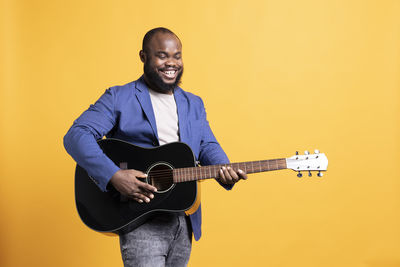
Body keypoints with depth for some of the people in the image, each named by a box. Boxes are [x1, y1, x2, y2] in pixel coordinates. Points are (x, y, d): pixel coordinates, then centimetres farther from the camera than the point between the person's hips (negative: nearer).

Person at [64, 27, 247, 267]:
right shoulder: (119, 98, -3)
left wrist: (224, 171, -13)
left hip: (184, 220, 6)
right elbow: (76, 136, -12)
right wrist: (114, 176, -26)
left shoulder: (194, 104, 15)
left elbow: (208, 147, 10)